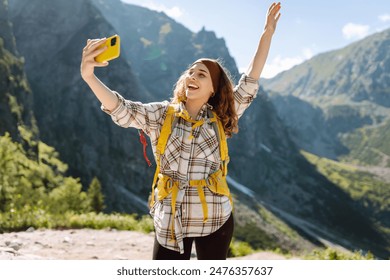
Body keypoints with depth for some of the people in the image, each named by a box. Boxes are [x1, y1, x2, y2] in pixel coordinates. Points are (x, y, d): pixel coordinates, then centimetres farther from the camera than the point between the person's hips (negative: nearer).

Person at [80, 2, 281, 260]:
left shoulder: (220, 120, 2)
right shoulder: (161, 114, -1)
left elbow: (249, 85, -1)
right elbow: (122, 111, -16)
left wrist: (268, 33, -3)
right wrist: (89, 76, -33)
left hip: (215, 218, 1)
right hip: (171, 219, -1)